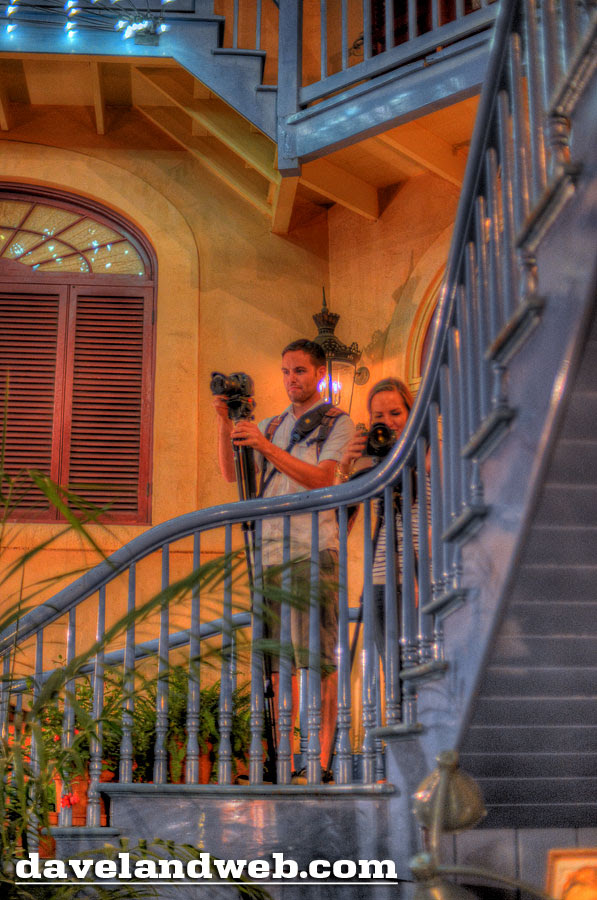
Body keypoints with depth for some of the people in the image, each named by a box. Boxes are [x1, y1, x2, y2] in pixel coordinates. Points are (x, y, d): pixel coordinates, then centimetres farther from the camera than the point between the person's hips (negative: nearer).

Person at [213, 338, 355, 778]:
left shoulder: (338, 423, 5)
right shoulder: (270, 425, 20)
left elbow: (321, 478, -10)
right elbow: (232, 473, 11)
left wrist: (266, 446, -19)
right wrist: (225, 423, -2)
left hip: (315, 550, -5)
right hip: (271, 551, 5)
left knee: (319, 655, -6)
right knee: (277, 657, 4)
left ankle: (323, 754, -4)